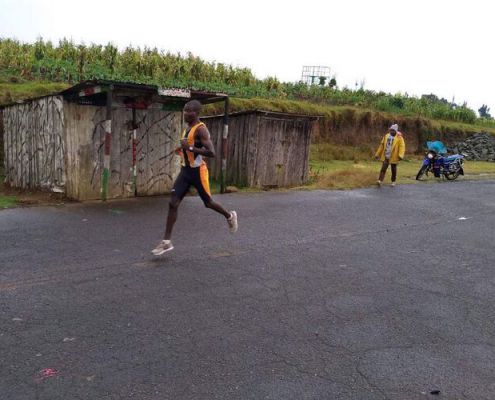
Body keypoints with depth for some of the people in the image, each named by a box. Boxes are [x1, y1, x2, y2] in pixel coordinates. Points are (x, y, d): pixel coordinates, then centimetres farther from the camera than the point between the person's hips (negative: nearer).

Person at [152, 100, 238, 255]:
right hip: (185, 170, 8)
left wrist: (190, 148, -28)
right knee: (173, 203, -3)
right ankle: (167, 242, -1)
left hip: (198, 171, -8)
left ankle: (230, 216, 41)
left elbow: (211, 152, -26)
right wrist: (183, 150, 9)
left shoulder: (200, 129, -17)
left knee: (208, 203, 10)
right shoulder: (187, 128, 11)